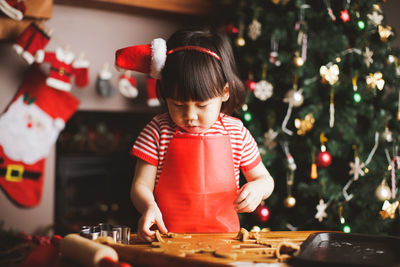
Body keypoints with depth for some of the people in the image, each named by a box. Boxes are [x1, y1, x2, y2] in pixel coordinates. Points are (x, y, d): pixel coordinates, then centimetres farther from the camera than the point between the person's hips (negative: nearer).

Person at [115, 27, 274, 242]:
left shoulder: (236, 133, 3)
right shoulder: (158, 131, 0)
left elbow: (265, 179, 14)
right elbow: (141, 185, 0)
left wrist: (258, 188, -9)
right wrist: (148, 207, -21)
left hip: (224, 239, 1)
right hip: (169, 238, -1)